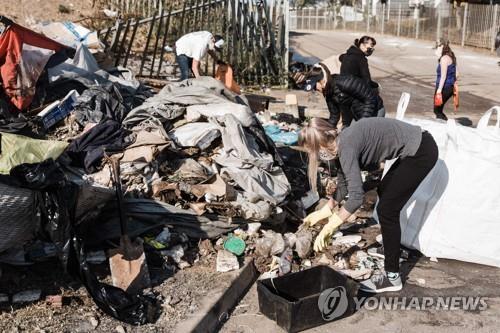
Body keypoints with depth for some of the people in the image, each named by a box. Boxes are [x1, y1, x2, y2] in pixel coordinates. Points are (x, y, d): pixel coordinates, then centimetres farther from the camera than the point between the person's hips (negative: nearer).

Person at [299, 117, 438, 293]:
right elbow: (344, 184, 18)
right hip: (414, 147, 10)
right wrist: (323, 211, 23)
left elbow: (356, 197, -26)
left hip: (421, 152, -10)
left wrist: (329, 228, -18)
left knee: (386, 209, -5)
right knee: (384, 191, 25)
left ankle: (392, 277, 4)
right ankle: (391, 248, 42)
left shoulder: (346, 147, -22)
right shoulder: (343, 142, 6)